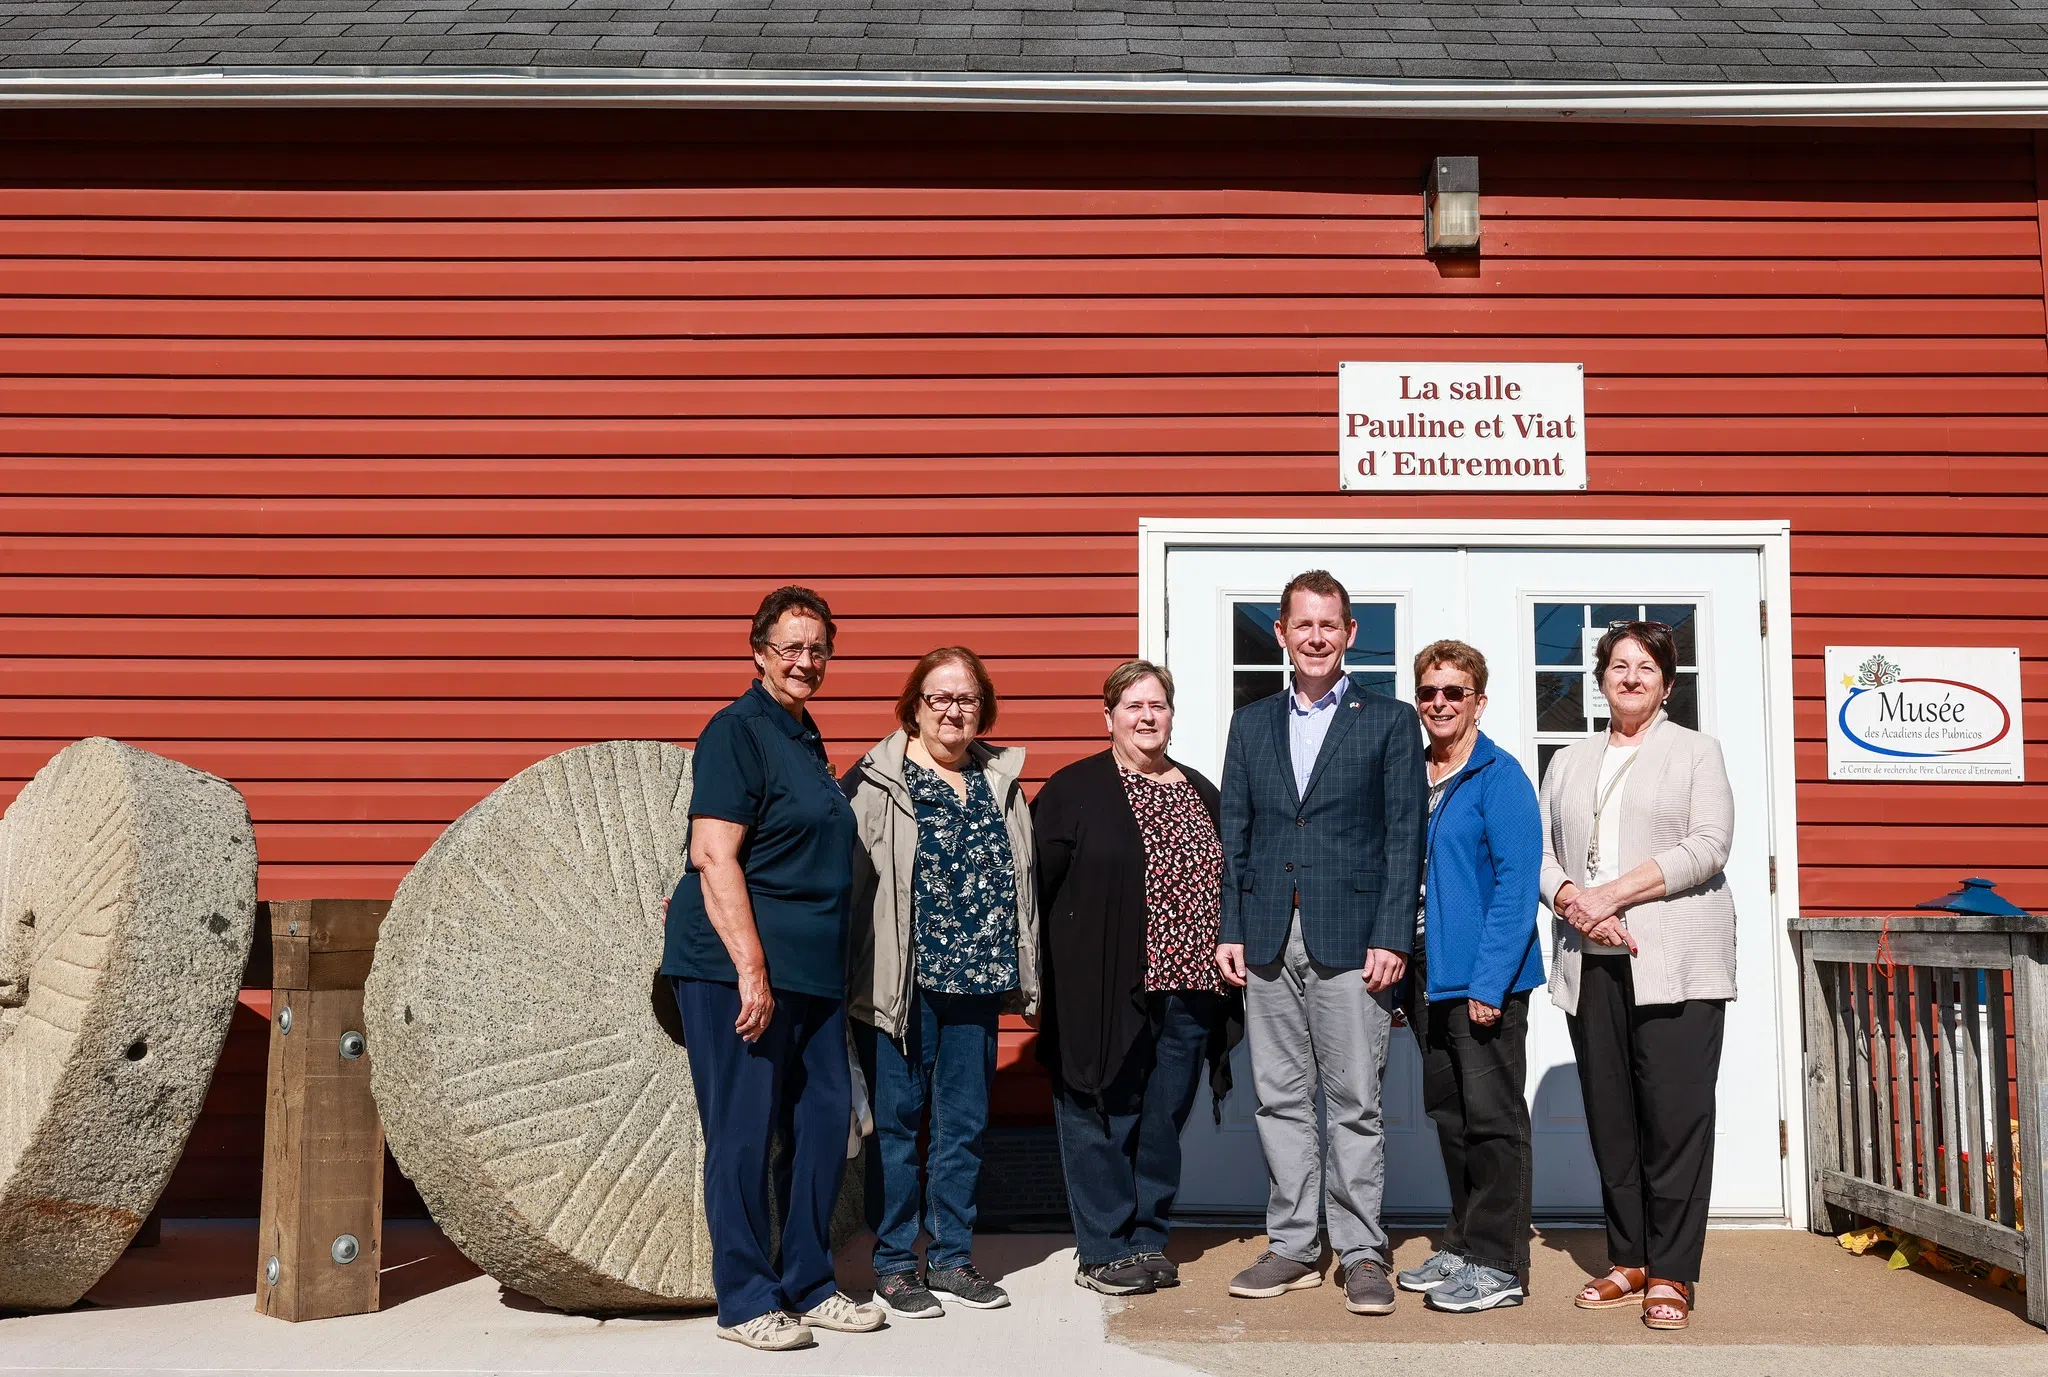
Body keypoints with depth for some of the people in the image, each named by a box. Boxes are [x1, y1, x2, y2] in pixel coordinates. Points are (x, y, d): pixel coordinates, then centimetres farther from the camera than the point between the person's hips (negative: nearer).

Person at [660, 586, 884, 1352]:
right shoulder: (737, 731, -10)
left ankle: (808, 1286, 24)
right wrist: (752, 967, -23)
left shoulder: (805, 738, 16)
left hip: (812, 971, 9)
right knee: (744, 1133, 0)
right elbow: (713, 856, -18)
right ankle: (745, 1301, 11)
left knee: (823, 1122, 12)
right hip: (738, 966, -9)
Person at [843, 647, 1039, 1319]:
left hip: (975, 984, 5)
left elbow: (1019, 883, 16)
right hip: (900, 982, -5)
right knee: (897, 1121, 4)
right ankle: (894, 1266, 16)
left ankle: (951, 1259, 24)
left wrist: (1026, 980, 15)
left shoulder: (1001, 781, 11)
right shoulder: (876, 783, -4)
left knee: (964, 1125, 11)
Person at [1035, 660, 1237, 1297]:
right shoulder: (1074, 790, -1)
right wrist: (1043, 976, -8)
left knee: (1164, 1121, 11)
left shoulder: (1201, 794, 15)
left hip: (1187, 991, 5)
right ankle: (1103, 1251, 12)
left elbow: (1224, 886, 19)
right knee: (1103, 1121, 1)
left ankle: (1148, 1241, 23)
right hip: (1104, 993, -5)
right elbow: (1038, 884, -4)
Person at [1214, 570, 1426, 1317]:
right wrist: (1230, 931, 4)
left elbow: (1404, 836, -1)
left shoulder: (1390, 722, 4)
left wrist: (1392, 939, -9)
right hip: (1268, 939, 4)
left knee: (1355, 1103, 0)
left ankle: (1361, 1254, 10)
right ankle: (1293, 1247, 18)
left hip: (1351, 939, -3)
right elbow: (1234, 834, 12)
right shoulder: (1251, 723, 14)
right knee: (1280, 1099, 8)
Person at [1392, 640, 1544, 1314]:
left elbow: (1517, 883, -15)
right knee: (1449, 1117, 14)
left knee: (1491, 1120, 0)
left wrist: (1488, 981, -20)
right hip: (1426, 977, 7)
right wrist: (1400, 971, 10)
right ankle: (1464, 1246, 26)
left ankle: (1498, 1264, 9)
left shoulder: (1500, 776, -9)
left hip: (1483, 980, -7)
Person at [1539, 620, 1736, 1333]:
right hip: (1590, 961, 4)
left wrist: (1614, 893, -12)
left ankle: (1671, 1275, 0)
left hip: (1677, 960, -4)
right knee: (1609, 1118, 4)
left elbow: (1707, 846, -4)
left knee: (1675, 1117, -7)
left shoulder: (1695, 752, 9)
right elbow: (1541, 852, 13)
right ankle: (1629, 1263, 13)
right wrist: (1573, 901, -8)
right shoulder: (1568, 763, 20)